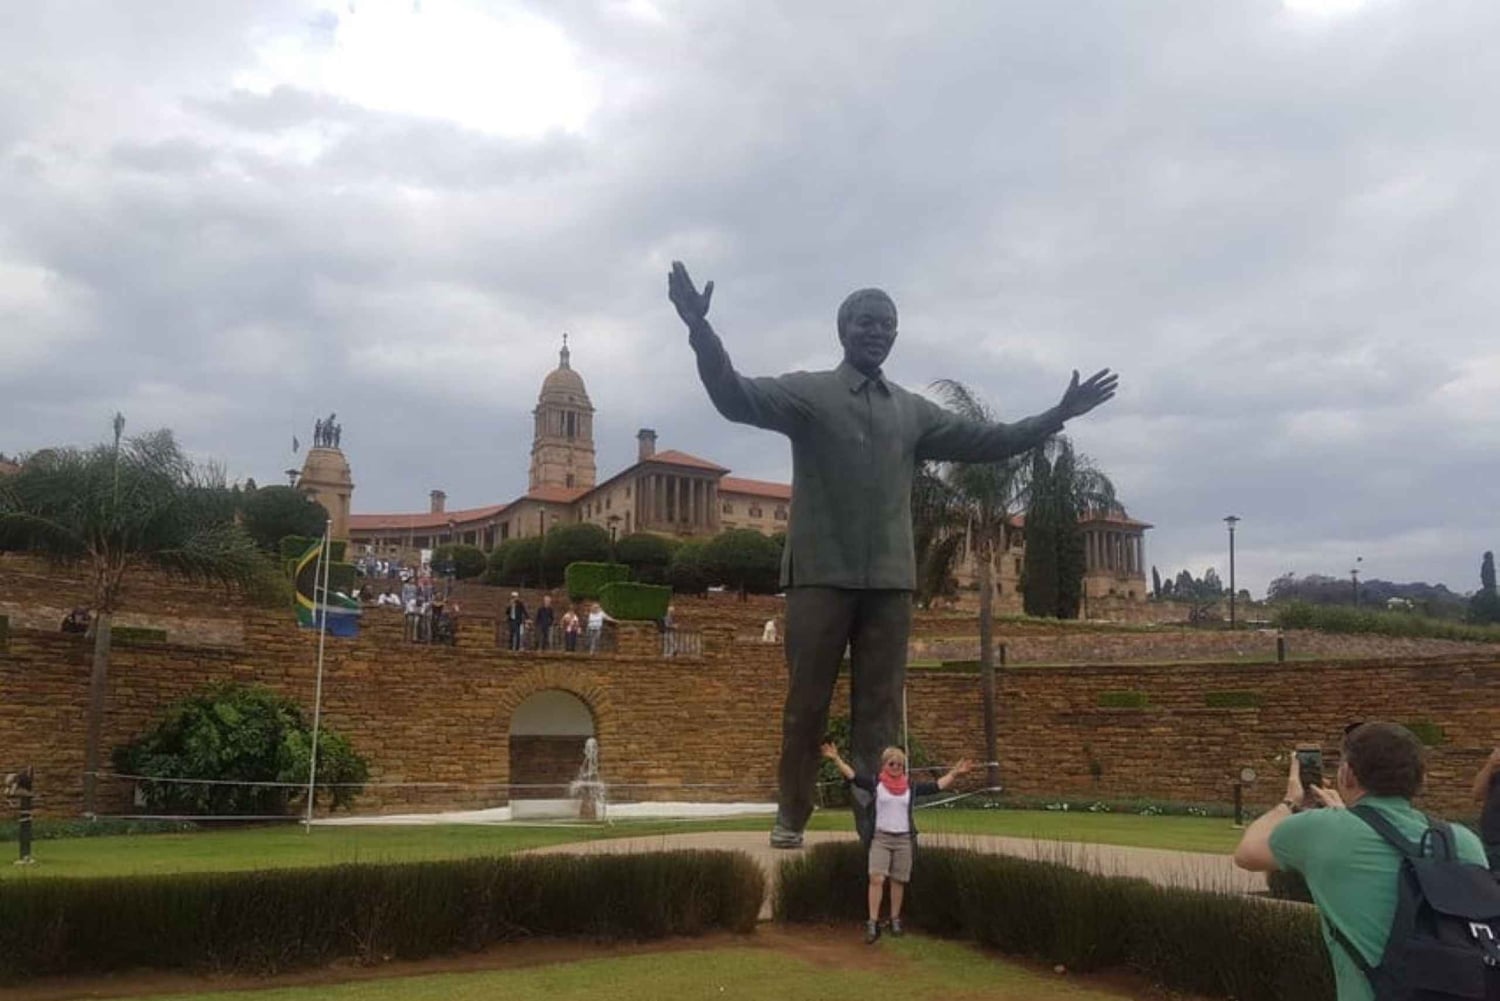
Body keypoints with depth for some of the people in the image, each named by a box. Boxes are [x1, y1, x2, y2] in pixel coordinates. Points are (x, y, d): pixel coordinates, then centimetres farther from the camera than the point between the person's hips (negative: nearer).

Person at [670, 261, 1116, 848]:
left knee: (880, 707, 4)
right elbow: (735, 397, -11)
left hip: (890, 578, 4)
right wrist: (700, 330, -27)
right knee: (806, 702, 0)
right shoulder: (807, 393, 3)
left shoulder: (914, 411, 17)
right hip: (821, 573, -4)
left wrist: (1058, 416, 19)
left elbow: (986, 442, 23)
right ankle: (790, 817, 11)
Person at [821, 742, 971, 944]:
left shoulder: (911, 787, 7)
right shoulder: (874, 783, 0)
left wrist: (955, 773, 4)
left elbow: (937, 786, 9)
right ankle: (873, 924, -10)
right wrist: (836, 759, -20)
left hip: (904, 839, 2)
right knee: (876, 879, -12)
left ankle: (895, 920, 24)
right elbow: (851, 775, -9)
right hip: (880, 838, -2)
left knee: (898, 881, 8)